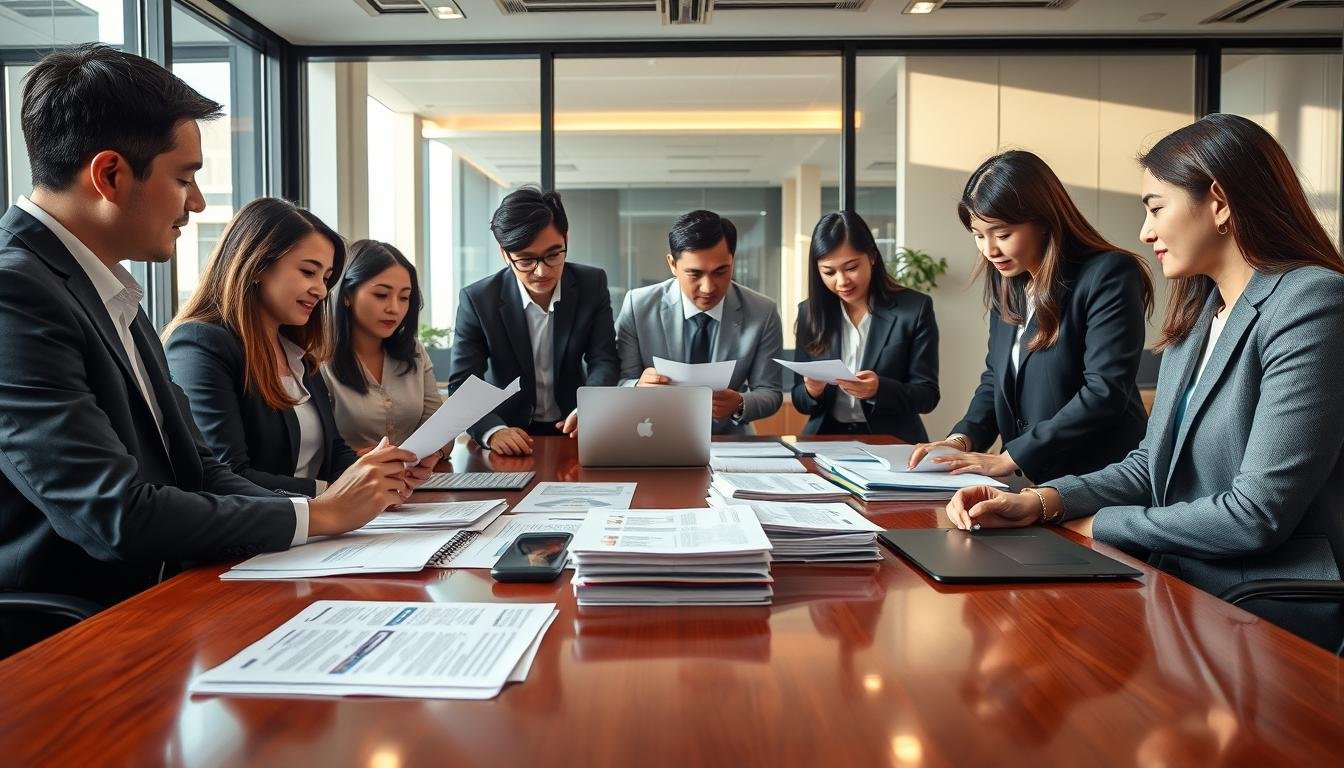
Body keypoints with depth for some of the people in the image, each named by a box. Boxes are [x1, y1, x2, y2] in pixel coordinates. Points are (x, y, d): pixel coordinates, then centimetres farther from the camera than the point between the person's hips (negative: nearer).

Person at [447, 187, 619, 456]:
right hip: (510, 432, 0)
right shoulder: (477, 300, -11)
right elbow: (462, 384, -13)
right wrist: (494, 432, -33)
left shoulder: (593, 284, -6)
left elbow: (603, 361, -6)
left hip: (572, 427, 0)